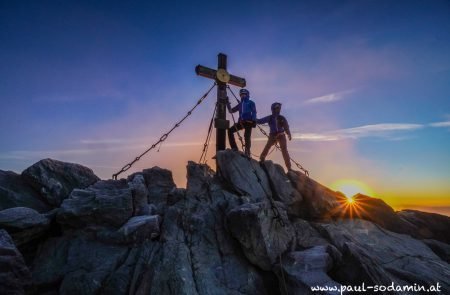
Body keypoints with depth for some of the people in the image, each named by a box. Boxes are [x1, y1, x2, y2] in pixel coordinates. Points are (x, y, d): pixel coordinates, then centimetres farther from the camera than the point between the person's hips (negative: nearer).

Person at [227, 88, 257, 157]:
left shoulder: (251, 103, 10)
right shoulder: (240, 104, 23)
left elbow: (254, 112, 0)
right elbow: (231, 110, 23)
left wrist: (254, 121, -14)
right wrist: (227, 103, 11)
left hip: (248, 122, -5)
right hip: (241, 122, 5)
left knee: (247, 137, -9)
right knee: (230, 130, -8)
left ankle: (247, 153, -3)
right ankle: (234, 148, -6)